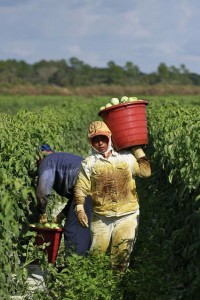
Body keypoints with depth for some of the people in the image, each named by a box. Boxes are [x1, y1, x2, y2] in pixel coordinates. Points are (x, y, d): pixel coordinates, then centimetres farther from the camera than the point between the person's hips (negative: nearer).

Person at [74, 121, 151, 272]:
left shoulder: (126, 157, 5)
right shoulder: (89, 163, 2)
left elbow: (146, 171, -3)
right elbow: (81, 188, -1)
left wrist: (137, 148, 2)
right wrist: (80, 209, -15)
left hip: (127, 216, 0)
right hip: (101, 218, 0)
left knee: (121, 255, -3)